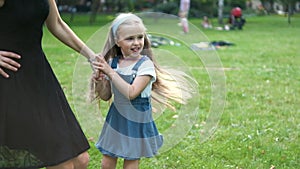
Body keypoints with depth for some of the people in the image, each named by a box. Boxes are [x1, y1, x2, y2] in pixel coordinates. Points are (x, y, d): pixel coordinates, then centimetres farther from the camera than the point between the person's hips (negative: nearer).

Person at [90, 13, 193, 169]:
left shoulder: (145, 64, -15)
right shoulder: (112, 62, -1)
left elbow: (131, 93, -26)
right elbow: (106, 96, 6)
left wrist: (110, 72, -26)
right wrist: (99, 82, -15)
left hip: (136, 120, -4)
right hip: (116, 118, 4)